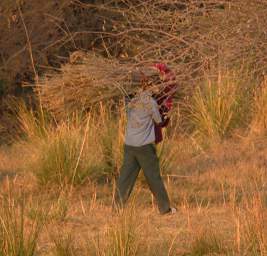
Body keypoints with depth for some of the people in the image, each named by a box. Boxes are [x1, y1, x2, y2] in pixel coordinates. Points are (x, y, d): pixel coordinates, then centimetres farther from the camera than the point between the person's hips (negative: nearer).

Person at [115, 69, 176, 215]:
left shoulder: (131, 102, 5)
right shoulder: (150, 102, -8)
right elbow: (158, 121, -1)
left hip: (129, 144, 4)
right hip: (145, 146, -4)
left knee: (126, 176, 5)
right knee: (154, 177, 5)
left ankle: (117, 206, -1)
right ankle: (164, 208, 14)